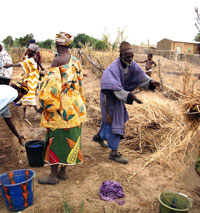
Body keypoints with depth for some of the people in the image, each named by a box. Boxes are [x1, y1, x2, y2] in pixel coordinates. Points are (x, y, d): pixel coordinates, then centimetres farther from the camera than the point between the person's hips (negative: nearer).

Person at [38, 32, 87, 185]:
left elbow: (53, 85, -19)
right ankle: (63, 171, 29)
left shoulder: (57, 61, -16)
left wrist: (49, 105, -9)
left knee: (56, 139, 3)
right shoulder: (75, 61, 8)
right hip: (75, 106, 8)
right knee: (70, 139, 15)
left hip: (61, 108, -8)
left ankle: (53, 176, 16)